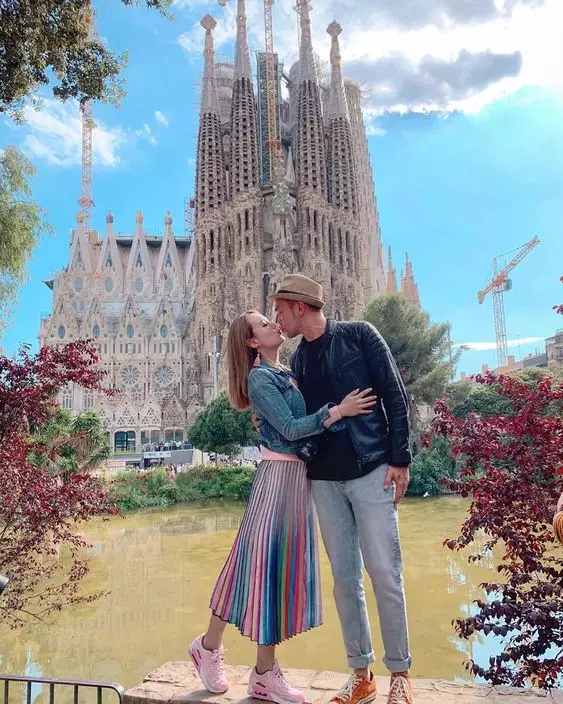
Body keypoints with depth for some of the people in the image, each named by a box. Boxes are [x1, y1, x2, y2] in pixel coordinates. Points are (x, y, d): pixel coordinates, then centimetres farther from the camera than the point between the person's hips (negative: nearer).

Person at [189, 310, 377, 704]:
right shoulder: (259, 377, -8)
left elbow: (307, 418, 13)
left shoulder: (291, 373, 15)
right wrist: (337, 411, -21)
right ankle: (209, 646, 21)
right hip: (278, 474, -8)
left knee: (287, 566, 9)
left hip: (302, 476, 8)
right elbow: (289, 428, -16)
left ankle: (265, 672, 19)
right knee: (259, 560, -1)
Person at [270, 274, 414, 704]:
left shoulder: (358, 335, -2)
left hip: (371, 470, -5)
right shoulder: (298, 359, 12)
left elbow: (395, 396, -4)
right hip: (324, 480, 5)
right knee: (344, 578, 8)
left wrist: (400, 459, -9)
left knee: (385, 573, -1)